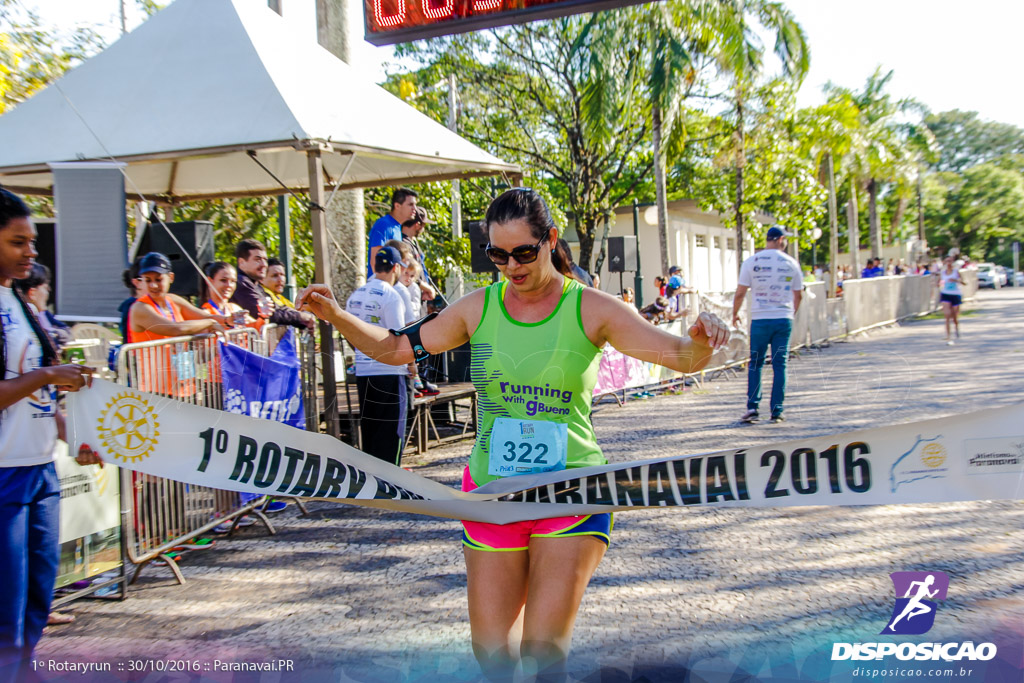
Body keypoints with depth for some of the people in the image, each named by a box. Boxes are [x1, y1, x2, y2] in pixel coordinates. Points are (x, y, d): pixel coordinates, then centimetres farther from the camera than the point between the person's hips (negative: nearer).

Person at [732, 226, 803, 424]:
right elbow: (798, 294, 11)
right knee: (780, 365, 6)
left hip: (760, 320, -1)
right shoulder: (791, 263, 4)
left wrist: (735, 314, 14)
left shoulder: (751, 262, -2)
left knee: (755, 364, 8)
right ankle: (777, 411, 5)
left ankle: (752, 407, -2)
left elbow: (740, 293, -2)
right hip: (784, 319, 1)